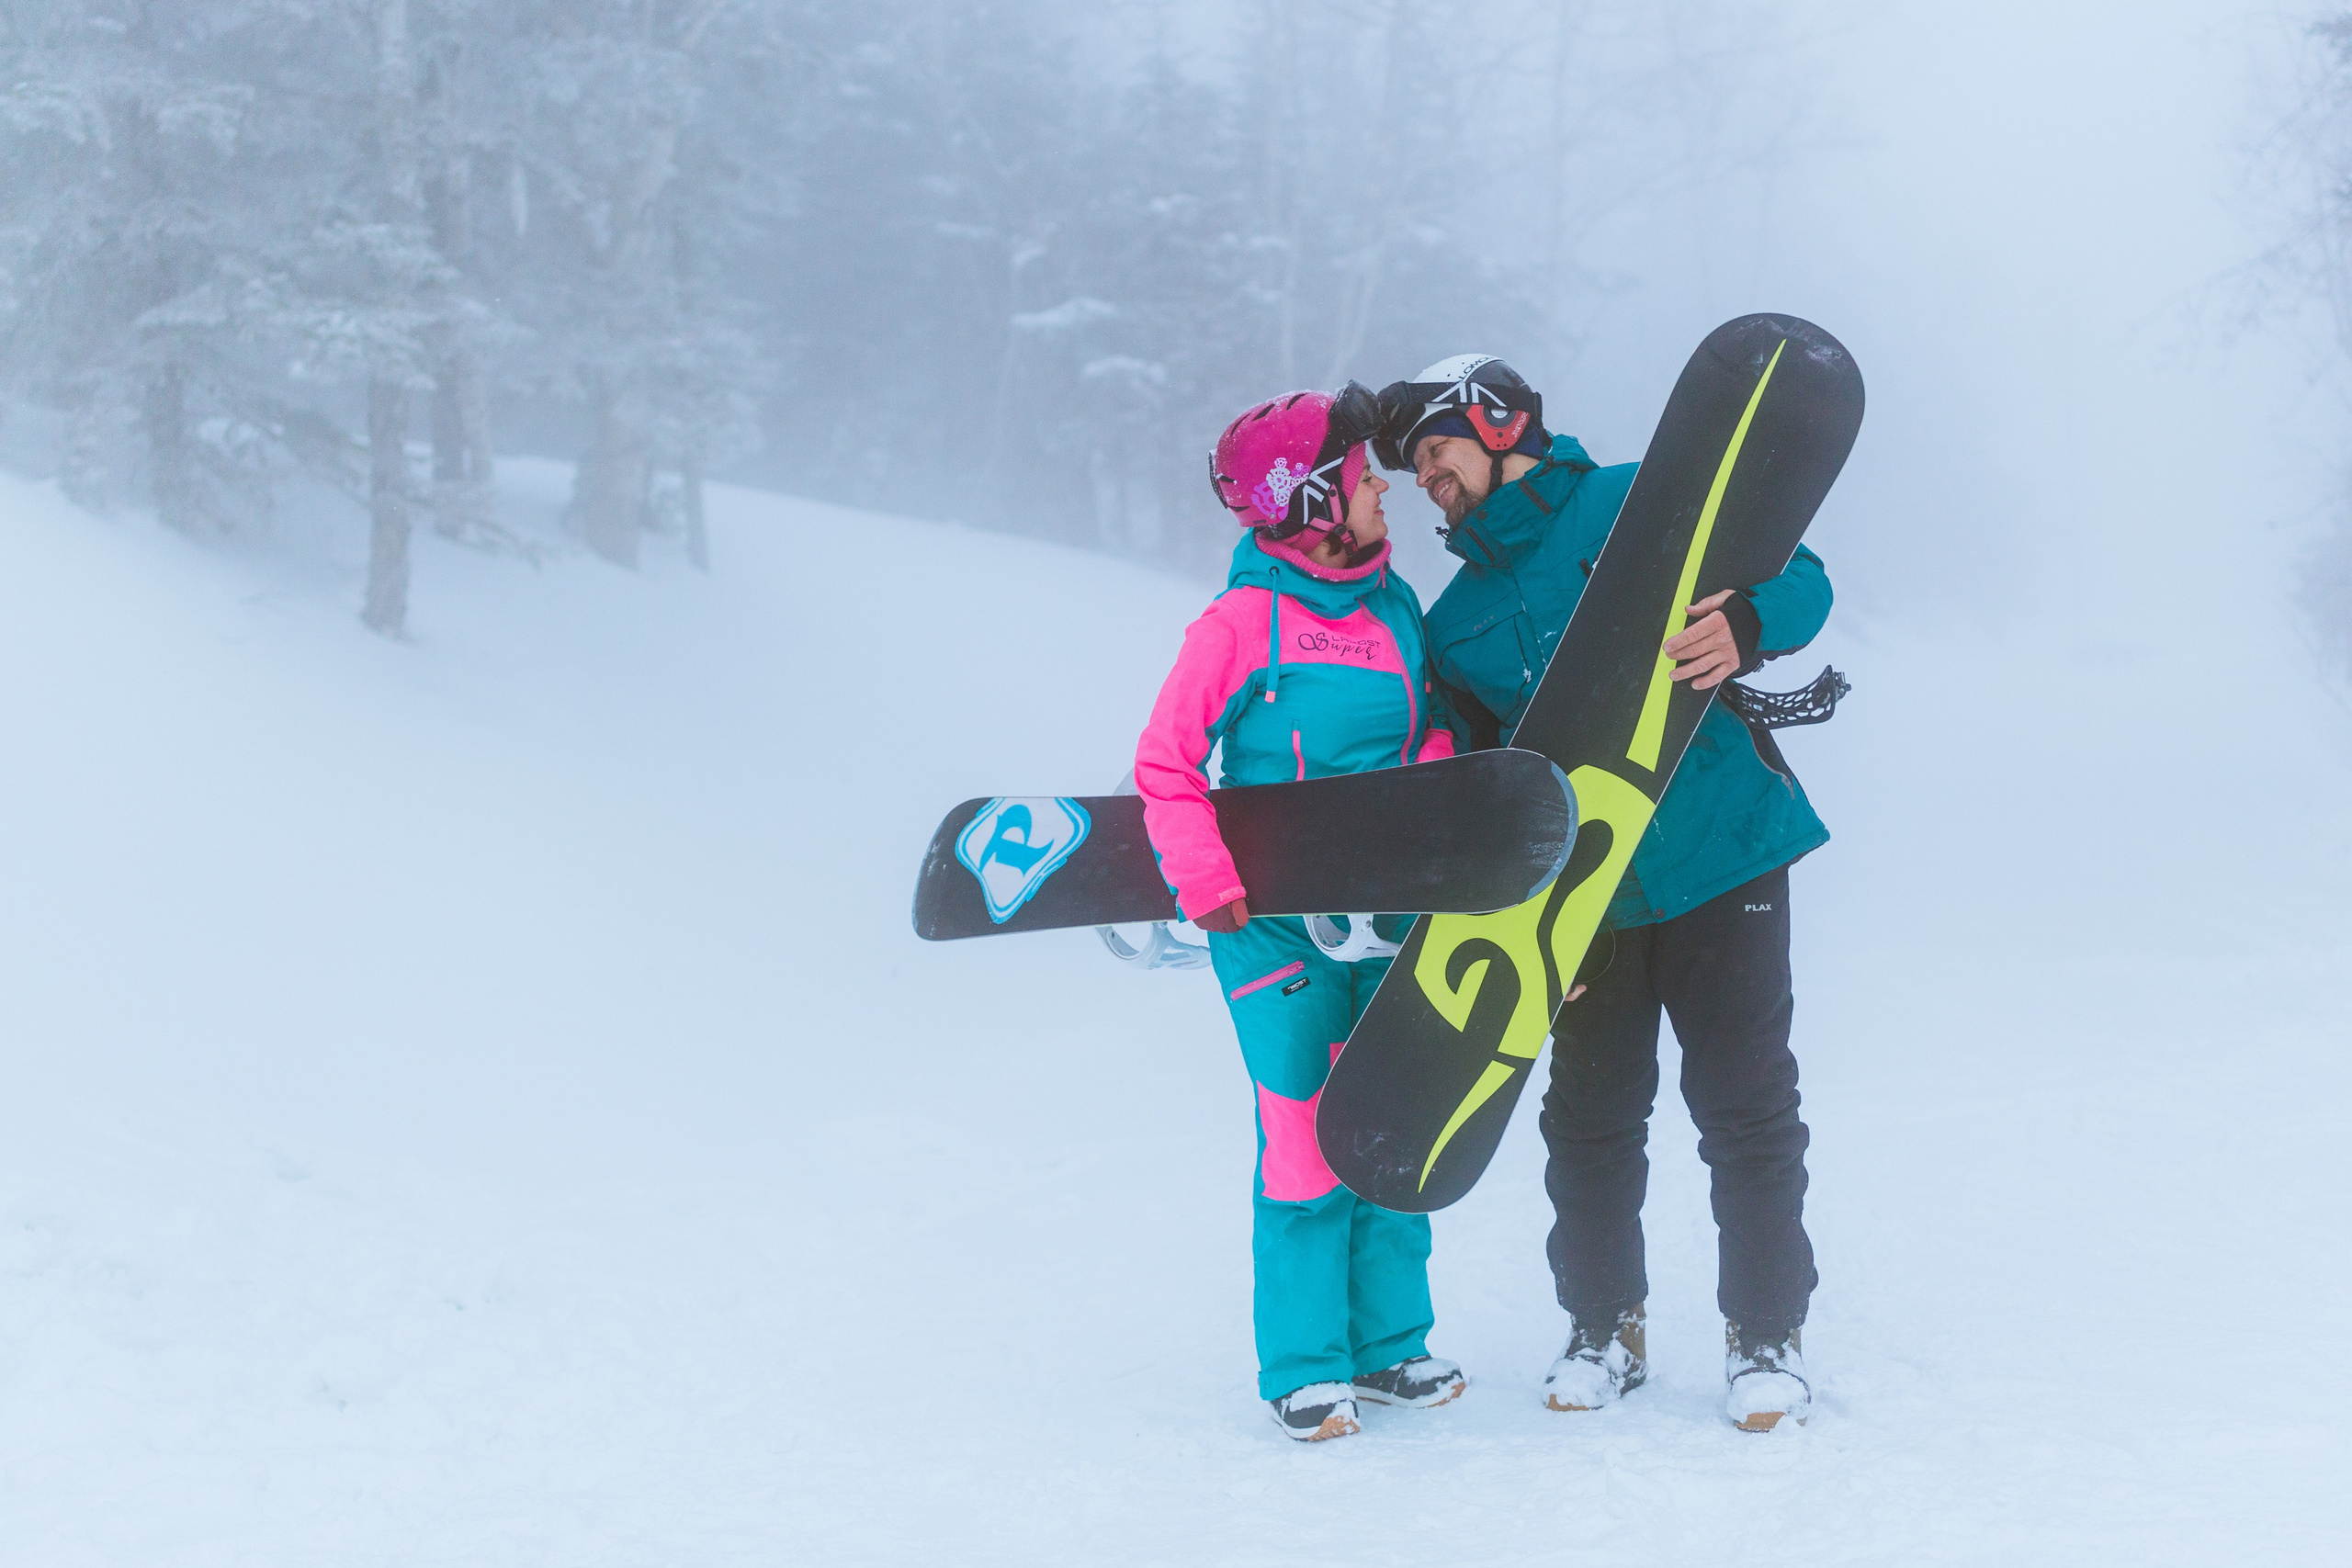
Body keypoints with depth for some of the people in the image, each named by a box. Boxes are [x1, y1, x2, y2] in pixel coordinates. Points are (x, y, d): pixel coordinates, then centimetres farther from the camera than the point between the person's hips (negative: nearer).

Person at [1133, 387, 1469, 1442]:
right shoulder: (1240, 623, -12)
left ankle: (1387, 1341, 23)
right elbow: (1165, 761, -8)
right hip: (1278, 923, -6)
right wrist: (1204, 878, -17)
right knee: (1305, 1136, -4)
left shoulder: (1394, 606, 7)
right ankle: (1303, 1367, 8)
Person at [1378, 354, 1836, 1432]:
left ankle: (1767, 1335, 11)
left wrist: (1739, 629, -27)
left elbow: (1796, 579, -5)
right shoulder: (1454, 622, 15)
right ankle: (1603, 1325, 23)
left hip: (1721, 860, -4)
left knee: (1746, 1109, -1)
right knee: (1589, 1116, 7)